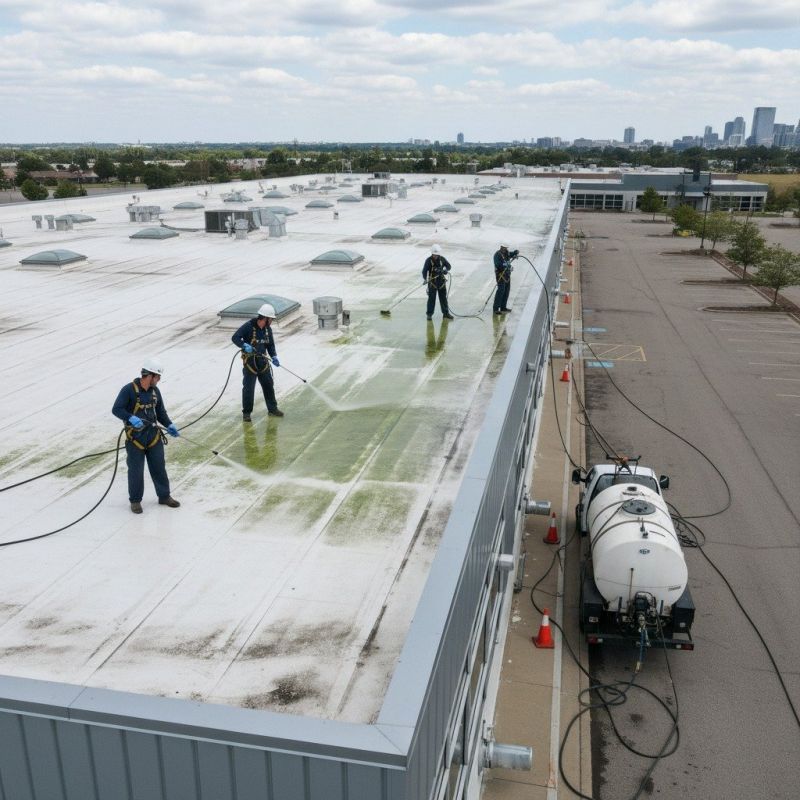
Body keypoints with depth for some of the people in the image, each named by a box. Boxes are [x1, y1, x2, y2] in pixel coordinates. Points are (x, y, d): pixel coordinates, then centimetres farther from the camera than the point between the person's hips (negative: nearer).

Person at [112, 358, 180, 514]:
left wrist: (169, 425, 0)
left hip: (154, 436, 5)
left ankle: (164, 496, 24)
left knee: (159, 467, 10)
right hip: (135, 438, -5)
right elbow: (116, 409, -16)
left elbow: (161, 412, 14)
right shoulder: (129, 389, -14)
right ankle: (135, 500, 20)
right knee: (135, 471, 4)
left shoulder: (155, 391, 5)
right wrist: (131, 418, -32)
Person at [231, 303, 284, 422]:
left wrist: (274, 356, -4)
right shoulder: (248, 326, -16)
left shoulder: (268, 329, 3)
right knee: (248, 388, -3)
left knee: (269, 385, 12)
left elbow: (271, 344, 12)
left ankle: (272, 409, 26)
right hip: (249, 361, -6)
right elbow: (235, 338, -18)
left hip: (263, 361, 6)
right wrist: (245, 346, -34)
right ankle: (246, 413, 9)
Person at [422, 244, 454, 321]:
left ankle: (446, 313, 20)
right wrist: (425, 279, -30)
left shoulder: (442, 259, -1)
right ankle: (429, 314, 10)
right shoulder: (428, 260, -11)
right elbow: (424, 271, -15)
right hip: (432, 282, -3)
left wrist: (445, 270, -10)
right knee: (431, 298, 0)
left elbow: (448, 266, 12)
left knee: (443, 298, 10)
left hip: (441, 281, 4)